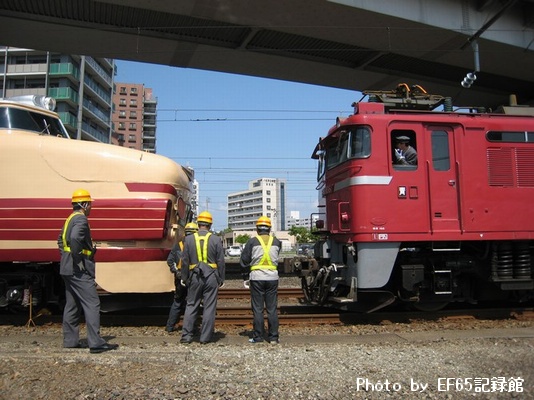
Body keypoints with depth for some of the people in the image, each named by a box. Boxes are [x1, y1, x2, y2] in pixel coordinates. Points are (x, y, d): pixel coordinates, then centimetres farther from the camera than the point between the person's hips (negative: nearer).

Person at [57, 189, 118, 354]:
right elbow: (75, 238, -32)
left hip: (68, 269, 11)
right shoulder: (81, 219, -14)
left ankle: (70, 340, 23)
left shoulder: (70, 219, 18)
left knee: (72, 305, 16)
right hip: (79, 270, -11)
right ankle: (96, 343, -10)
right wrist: (78, 258, -23)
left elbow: (61, 240, 29)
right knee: (92, 304, -9)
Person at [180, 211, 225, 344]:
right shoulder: (216, 240, -3)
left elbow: (185, 261, 3)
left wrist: (184, 278, 12)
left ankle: (186, 336, 10)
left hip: (195, 276, 1)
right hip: (211, 276, -1)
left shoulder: (189, 239, 1)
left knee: (191, 306, 11)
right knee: (209, 307, 5)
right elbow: (220, 262, -1)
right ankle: (205, 337, 8)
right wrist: (221, 279, 7)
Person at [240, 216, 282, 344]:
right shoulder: (276, 242, 4)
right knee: (272, 309, 8)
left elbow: (244, 261, 0)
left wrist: (246, 278, 8)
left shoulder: (252, 242, -3)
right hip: (272, 278, 2)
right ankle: (273, 337, 10)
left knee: (258, 309, 5)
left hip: (257, 278, -2)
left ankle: (258, 336, 8)